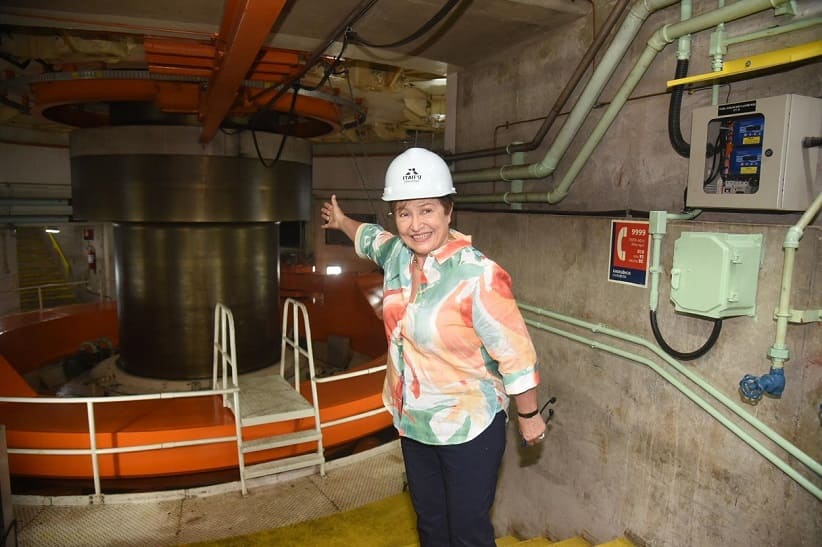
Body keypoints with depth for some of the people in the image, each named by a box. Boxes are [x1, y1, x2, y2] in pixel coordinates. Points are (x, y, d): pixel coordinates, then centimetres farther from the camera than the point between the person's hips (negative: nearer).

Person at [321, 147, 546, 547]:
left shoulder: (478, 275, -26)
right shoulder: (397, 254, -4)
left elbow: (515, 352, -19)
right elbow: (372, 238, 21)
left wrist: (529, 416, -10)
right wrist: (341, 221, 36)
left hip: (468, 428, -6)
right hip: (413, 422, 7)